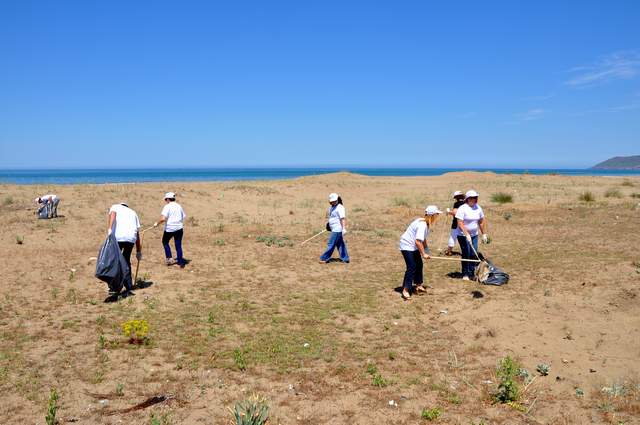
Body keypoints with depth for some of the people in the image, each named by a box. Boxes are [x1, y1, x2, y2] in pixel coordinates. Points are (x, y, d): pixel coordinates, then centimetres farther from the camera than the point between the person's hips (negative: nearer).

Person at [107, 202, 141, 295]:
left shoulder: (115, 207, 24)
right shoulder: (133, 212, 32)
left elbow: (112, 214, -4)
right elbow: (137, 233, 28)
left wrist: (109, 228, -18)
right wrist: (139, 251, 30)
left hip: (117, 237, -3)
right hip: (131, 238, 4)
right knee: (126, 261, 17)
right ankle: (128, 288, 15)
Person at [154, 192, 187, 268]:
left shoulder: (167, 206, -9)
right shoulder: (179, 206, 10)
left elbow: (163, 218, -20)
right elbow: (183, 217, 13)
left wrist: (157, 223, -5)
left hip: (169, 228, -5)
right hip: (179, 228, 5)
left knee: (165, 242, 19)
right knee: (178, 245, 9)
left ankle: (169, 258, 12)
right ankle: (181, 262, 9)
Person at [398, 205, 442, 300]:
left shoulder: (426, 223, 3)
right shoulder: (422, 225, -28)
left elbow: (423, 239, 11)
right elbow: (418, 241, -30)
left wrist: (426, 250, 4)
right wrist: (423, 254, -21)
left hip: (414, 246, 10)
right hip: (407, 245, -10)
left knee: (419, 265, 15)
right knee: (411, 267, -14)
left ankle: (418, 285, 29)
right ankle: (405, 290, -11)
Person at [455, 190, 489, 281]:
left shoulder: (478, 208, 5)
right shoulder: (462, 208, -14)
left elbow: (482, 222, 14)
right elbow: (460, 223, -19)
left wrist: (484, 234, 12)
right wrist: (467, 234, -24)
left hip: (474, 235, 6)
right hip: (463, 236, -6)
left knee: (474, 255, 3)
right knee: (466, 254, -6)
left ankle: (471, 274, 14)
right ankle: (465, 274, 6)